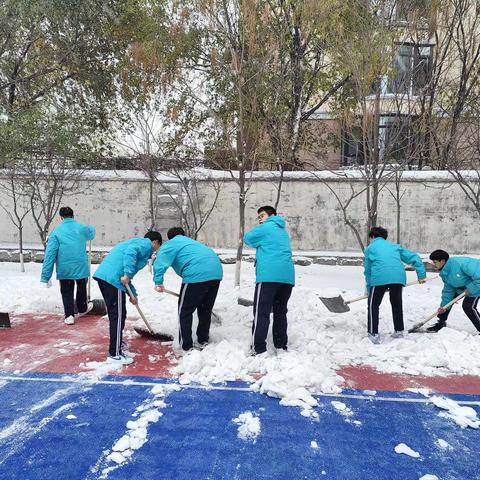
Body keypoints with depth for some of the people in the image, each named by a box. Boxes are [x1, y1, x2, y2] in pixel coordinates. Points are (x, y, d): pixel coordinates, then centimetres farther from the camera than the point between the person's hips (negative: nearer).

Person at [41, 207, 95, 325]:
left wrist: (46, 276, -7)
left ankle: (69, 315, 6)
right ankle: (82, 309, 41)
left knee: (66, 292, 12)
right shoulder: (82, 228, 0)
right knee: (82, 289, 22)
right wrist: (90, 227, 51)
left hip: (64, 269, -1)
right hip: (81, 267, 2)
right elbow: (91, 233, 25)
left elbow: (50, 254, -9)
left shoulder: (56, 232, -5)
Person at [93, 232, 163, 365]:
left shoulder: (137, 242, 31)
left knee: (115, 313, 23)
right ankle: (115, 354, 3)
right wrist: (127, 274, -23)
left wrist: (133, 294, 30)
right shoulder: (146, 244, 3)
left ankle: (117, 343, 39)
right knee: (118, 315, -3)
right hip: (113, 278, -10)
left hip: (103, 274, 10)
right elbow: (130, 251, -20)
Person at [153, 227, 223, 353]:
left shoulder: (171, 244, 14)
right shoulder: (191, 242, 36)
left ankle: (186, 347, 11)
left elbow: (160, 262, -6)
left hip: (197, 275, -7)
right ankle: (203, 341, 34)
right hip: (216, 272, 7)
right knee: (206, 310, 23)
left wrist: (158, 282, -13)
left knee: (185, 311, 8)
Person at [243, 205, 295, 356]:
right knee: (281, 312, 16)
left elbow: (247, 238, 11)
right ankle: (281, 346, 20)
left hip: (269, 276, -7)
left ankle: (258, 350, -10)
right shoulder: (283, 231, 26)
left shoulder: (266, 227, 3)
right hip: (288, 277, 7)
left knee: (261, 313, -6)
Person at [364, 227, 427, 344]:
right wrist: (421, 274, 18)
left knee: (373, 305, 10)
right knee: (397, 304, 24)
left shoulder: (370, 248, 22)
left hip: (379, 278, -4)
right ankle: (399, 331, 31)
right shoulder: (395, 246, 31)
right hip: (398, 277, 4)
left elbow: (367, 270, 19)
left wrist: (369, 287, 26)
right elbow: (414, 257, 21)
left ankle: (373, 334, 4)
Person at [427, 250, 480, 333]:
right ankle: (441, 323, 17)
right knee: (448, 299, 5)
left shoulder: (459, 263, -36)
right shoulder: (445, 272, -7)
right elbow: (448, 289, -2)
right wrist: (444, 305, -6)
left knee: (468, 306, -17)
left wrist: (471, 289, -32)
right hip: (462, 286, 9)